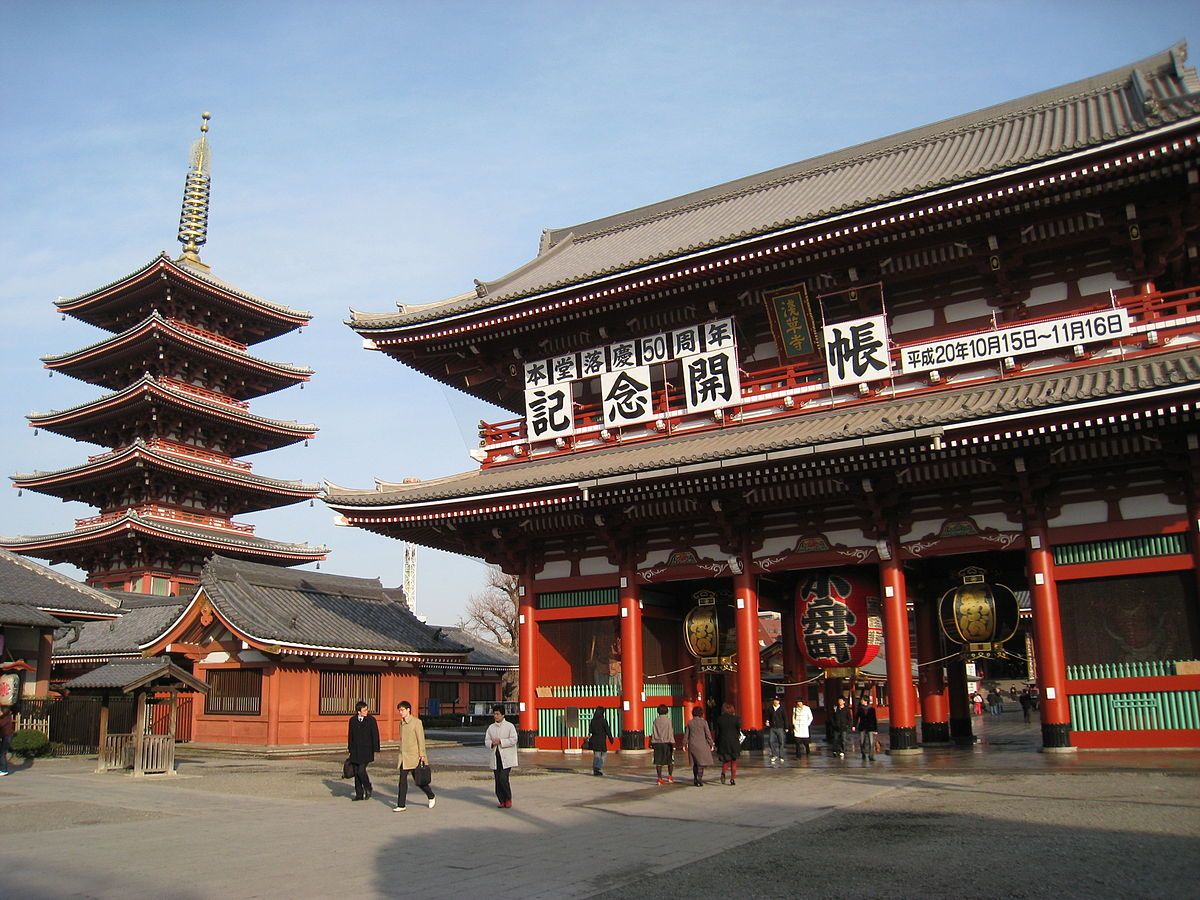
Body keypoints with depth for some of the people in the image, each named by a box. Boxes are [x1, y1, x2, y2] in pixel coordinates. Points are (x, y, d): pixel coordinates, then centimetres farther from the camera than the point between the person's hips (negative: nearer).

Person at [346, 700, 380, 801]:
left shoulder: (371, 720, -5)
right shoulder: (352, 720, 4)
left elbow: (375, 735, -3)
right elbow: (350, 735, 12)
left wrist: (376, 750, -6)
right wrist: (349, 749, 13)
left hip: (366, 750, -4)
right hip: (355, 750, 4)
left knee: (361, 770, -13)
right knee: (356, 772, 6)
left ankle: (368, 788, 13)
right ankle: (359, 794, 17)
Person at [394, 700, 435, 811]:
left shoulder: (416, 722, -10)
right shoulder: (401, 723, 11)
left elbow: (421, 739, -11)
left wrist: (422, 755, -14)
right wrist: (401, 754, 18)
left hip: (414, 757, -6)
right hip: (403, 757, 6)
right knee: (402, 780, 0)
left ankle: (431, 797, 22)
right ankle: (401, 805, 6)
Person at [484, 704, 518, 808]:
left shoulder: (509, 726, -3)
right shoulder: (491, 727, 12)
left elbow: (513, 740, -11)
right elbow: (486, 741, 11)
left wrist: (500, 741, -17)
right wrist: (492, 743, -12)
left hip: (506, 757, -5)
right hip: (495, 757, 5)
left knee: (503, 778, -15)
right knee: (497, 780, 4)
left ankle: (508, 799, 3)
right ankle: (502, 801, 15)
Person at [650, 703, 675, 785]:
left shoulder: (656, 720, 4)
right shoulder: (668, 720, -8)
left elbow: (653, 732, 6)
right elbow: (670, 733, -11)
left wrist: (652, 743, 13)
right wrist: (673, 744, -10)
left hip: (657, 743, 4)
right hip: (666, 743, -3)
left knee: (658, 761, 4)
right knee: (670, 760, 12)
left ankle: (660, 779, 4)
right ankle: (670, 776, 6)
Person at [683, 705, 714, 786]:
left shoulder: (689, 722, 3)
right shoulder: (704, 722, -7)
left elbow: (686, 734, 7)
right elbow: (708, 734, -5)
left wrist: (685, 744, 17)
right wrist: (711, 744, 3)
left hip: (692, 745, 4)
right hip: (702, 745, -4)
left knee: (695, 763, 15)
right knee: (701, 762, 0)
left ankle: (695, 779, 21)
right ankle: (699, 778, -12)